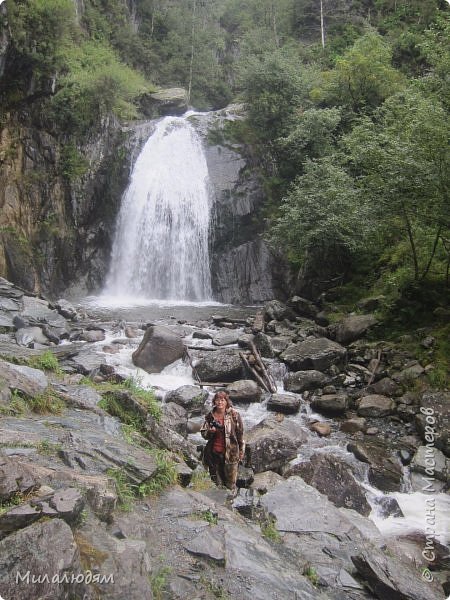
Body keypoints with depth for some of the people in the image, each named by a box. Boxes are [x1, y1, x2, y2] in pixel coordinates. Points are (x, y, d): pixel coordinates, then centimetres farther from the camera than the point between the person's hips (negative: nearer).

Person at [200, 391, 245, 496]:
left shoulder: (234, 415, -7)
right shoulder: (210, 416, 1)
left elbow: (240, 433, -2)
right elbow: (203, 433, 7)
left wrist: (241, 450, 0)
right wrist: (210, 431, -15)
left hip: (230, 452, -3)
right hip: (214, 452, 3)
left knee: (230, 482, 8)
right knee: (217, 480, 16)